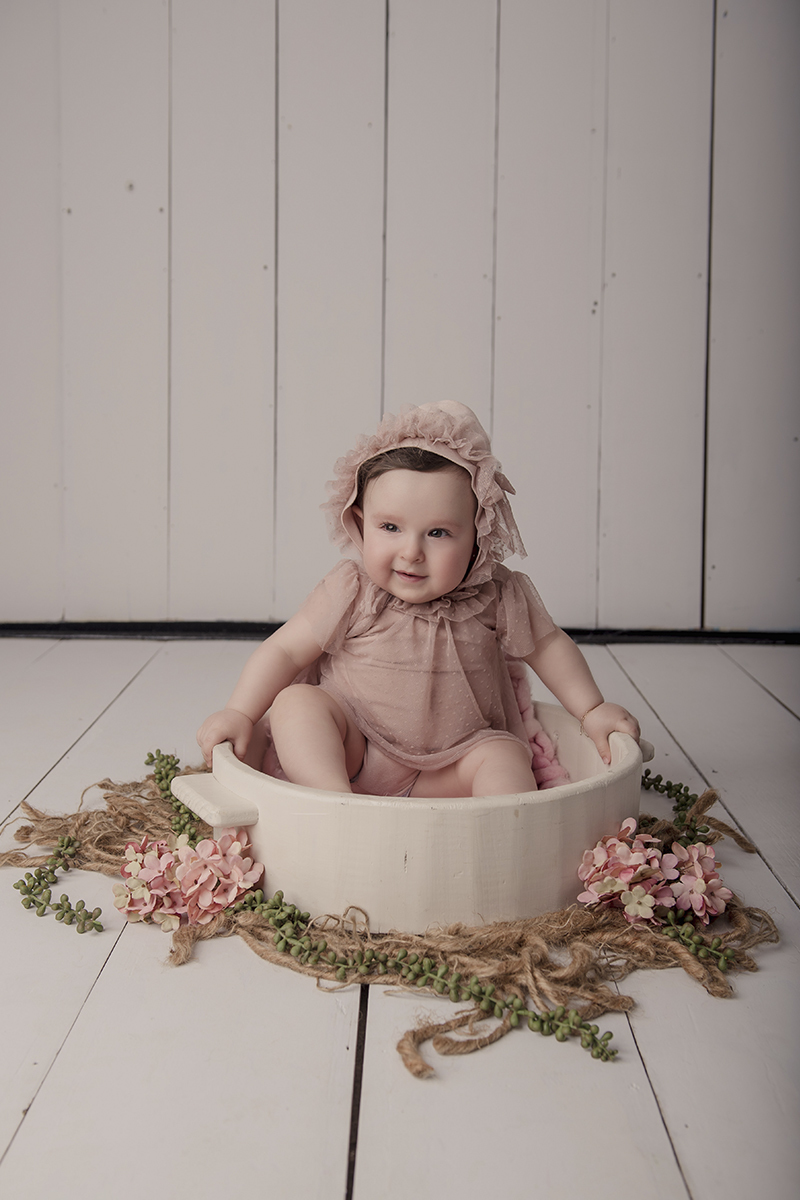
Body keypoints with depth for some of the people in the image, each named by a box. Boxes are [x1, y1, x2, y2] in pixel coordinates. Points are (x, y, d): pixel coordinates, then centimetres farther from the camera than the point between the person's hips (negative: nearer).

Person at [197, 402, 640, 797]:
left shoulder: (497, 597, -8)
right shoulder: (351, 592, -13)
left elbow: (547, 646, 8)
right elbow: (285, 651, -9)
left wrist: (591, 710, 6)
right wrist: (239, 714, -17)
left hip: (444, 773, 2)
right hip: (349, 755, -1)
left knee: (504, 755, -23)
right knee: (296, 701, -25)